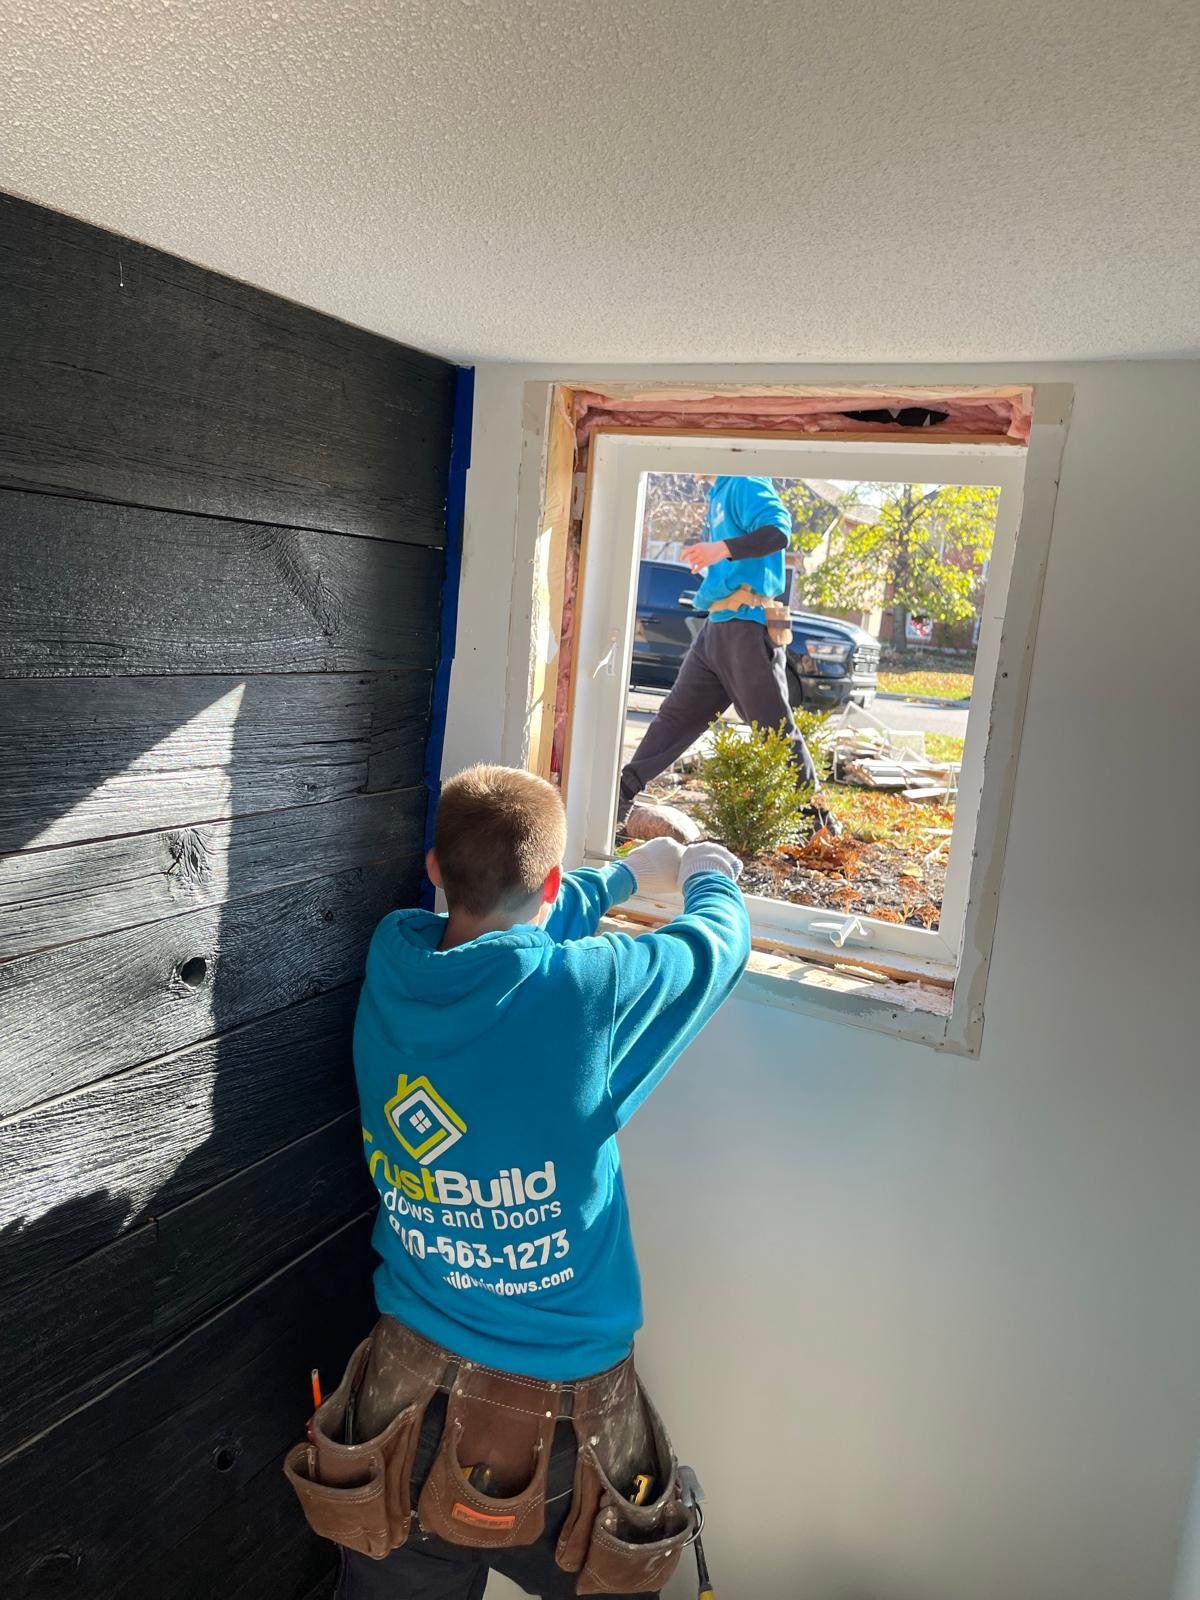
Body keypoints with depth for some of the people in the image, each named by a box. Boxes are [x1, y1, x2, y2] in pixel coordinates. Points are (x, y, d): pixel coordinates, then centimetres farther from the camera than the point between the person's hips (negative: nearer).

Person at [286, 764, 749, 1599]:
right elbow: (720, 936, -8)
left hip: (408, 1383, 4)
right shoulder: (586, 990, -27)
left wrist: (630, 872, 23)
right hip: (559, 1411, -4)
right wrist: (706, 875, 16)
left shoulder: (393, 959, -12)